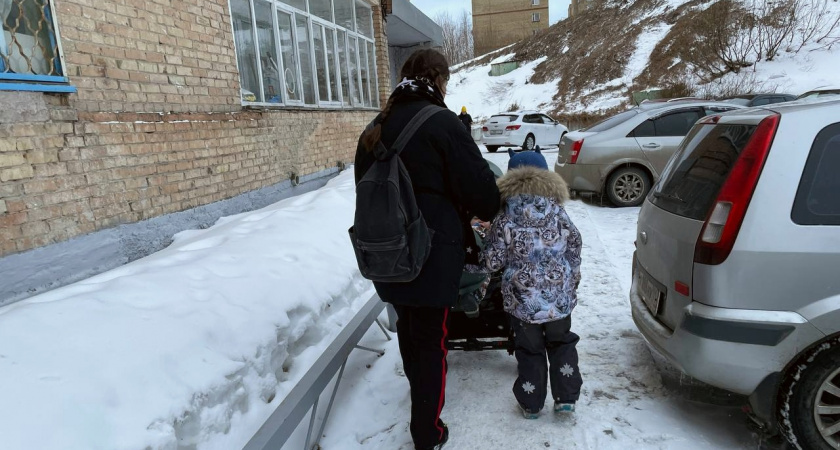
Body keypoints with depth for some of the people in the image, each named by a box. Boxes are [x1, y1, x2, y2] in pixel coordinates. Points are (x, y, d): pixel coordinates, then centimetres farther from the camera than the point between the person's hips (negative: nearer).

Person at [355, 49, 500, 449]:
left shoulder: (377, 127, 8)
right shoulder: (441, 123, -14)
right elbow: (477, 184, -12)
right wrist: (491, 212, 9)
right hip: (432, 250, -7)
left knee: (408, 325, 24)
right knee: (430, 336, 5)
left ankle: (419, 396, 47)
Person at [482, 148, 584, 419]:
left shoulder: (504, 221, -9)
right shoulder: (558, 213, -1)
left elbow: (493, 261, -8)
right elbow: (575, 248, 6)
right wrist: (572, 280, 21)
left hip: (522, 300, -2)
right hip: (560, 297, 2)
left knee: (529, 350, 13)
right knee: (562, 344, 22)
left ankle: (531, 404, 23)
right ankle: (566, 397, 22)